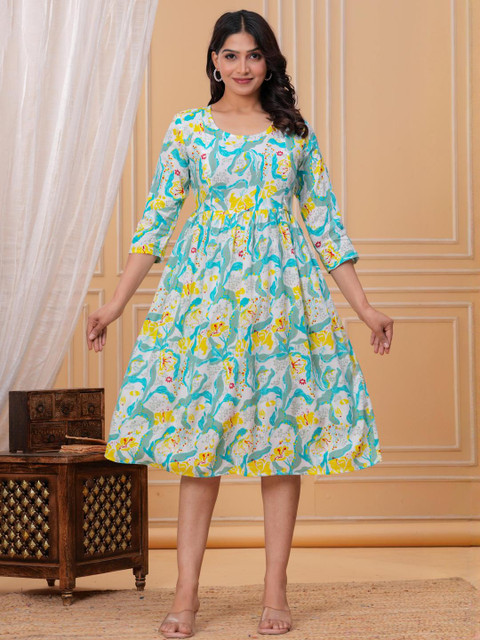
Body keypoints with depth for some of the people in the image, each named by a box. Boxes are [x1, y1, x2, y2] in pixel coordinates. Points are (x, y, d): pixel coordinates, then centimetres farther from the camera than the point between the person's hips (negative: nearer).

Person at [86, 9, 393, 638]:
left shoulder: (296, 133, 9)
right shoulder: (186, 130, 7)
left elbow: (325, 223, 10)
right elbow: (156, 221, 7)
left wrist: (364, 306, 6)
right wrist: (115, 303, 2)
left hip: (283, 291, 1)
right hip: (205, 291, -1)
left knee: (283, 429, -1)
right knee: (198, 436, -3)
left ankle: (276, 589, 5)